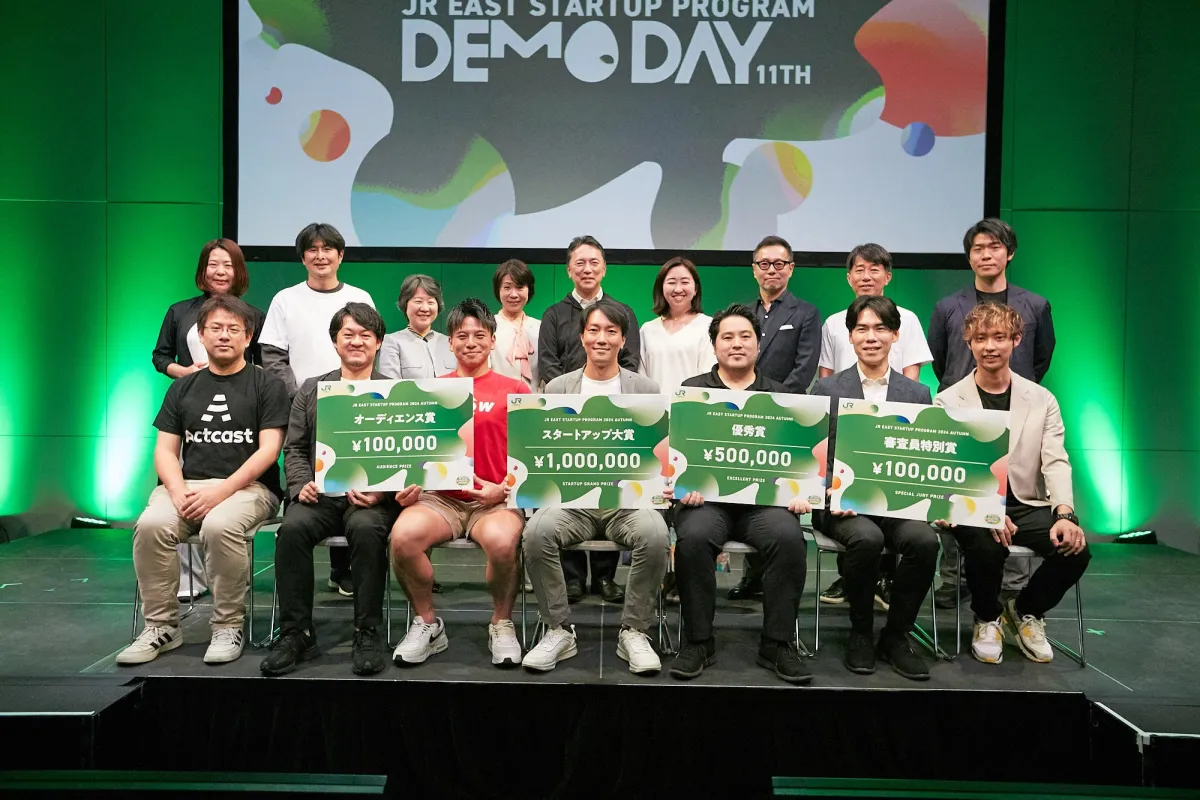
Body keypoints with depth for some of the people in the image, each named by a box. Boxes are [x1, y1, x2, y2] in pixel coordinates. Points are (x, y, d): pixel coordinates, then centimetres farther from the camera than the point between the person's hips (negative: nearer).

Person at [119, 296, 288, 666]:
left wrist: (221, 491, -17)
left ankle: (228, 627, -17)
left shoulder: (267, 385, 5)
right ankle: (161, 626, -10)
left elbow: (268, 449, -5)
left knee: (219, 526, -36)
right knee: (150, 525, -27)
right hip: (187, 484, 4)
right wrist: (178, 492, -9)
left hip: (247, 486, -3)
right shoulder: (183, 388, 18)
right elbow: (165, 450, 12)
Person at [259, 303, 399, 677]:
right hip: (320, 493, 2)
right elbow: (294, 448, 15)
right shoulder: (311, 390, 21)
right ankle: (296, 633, -18)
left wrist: (380, 491, -14)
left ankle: (368, 633, -22)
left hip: (372, 496, -2)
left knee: (366, 529, -35)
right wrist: (301, 485, -5)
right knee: (292, 527, -30)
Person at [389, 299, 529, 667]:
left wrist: (503, 488, -11)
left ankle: (502, 624, -5)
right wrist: (408, 482, -6)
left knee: (501, 540, -36)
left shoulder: (514, 390, 7)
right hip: (440, 498, 2)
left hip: (496, 499, -2)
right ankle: (427, 624, -3)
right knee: (403, 535, -30)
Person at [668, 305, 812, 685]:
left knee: (789, 537, -29)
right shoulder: (692, 390, 15)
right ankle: (697, 641, -14)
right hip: (706, 496, -1)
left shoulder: (779, 396, 18)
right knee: (693, 537, -32)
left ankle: (777, 644, -13)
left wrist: (798, 491, -8)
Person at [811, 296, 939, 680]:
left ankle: (896, 635, -5)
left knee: (924, 540, -29)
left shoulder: (918, 394, 14)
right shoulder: (826, 390, 8)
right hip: (844, 503, -2)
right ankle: (861, 634, -7)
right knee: (867, 539, -33)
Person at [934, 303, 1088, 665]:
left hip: (1028, 506, 3)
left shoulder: (1042, 400, 7)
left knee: (1075, 549, -24)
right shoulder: (947, 402, -1)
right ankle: (987, 618, 2)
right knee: (987, 546, -34)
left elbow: (1056, 463, -2)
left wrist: (1065, 514, -21)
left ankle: (1025, 611, 9)